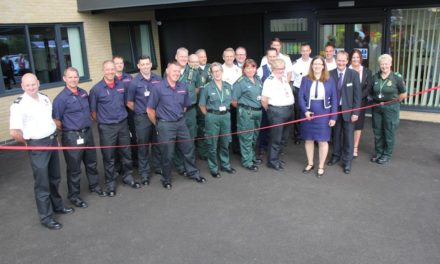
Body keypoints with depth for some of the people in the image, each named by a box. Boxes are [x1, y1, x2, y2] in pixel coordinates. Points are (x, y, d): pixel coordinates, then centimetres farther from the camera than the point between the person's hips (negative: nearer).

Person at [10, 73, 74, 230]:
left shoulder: (44, 98, 5)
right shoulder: (19, 104, -17)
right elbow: (14, 132, -23)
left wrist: (54, 137, 15)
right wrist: (27, 142, -8)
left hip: (52, 141, 7)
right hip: (38, 145, -7)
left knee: (54, 178, 20)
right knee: (42, 182, 1)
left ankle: (57, 205, 39)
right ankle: (46, 217, 13)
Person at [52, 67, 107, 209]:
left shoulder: (83, 93, 5)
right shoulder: (61, 98, -15)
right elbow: (56, 120, -13)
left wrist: (88, 123, 13)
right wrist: (68, 130, -4)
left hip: (88, 133, 6)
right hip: (72, 137, -6)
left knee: (91, 162, 20)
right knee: (74, 168, 6)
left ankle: (94, 186, 40)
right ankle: (73, 196, 21)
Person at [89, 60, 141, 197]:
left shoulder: (122, 85, 2)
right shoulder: (96, 89, -10)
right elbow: (92, 111, -2)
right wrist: (102, 122, 3)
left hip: (123, 124, 4)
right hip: (107, 128, -3)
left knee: (126, 153, 14)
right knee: (109, 157, 7)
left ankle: (128, 177, 32)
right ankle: (110, 183, 22)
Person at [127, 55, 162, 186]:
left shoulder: (158, 79, 2)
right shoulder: (134, 82, -6)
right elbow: (129, 103, 0)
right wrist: (141, 111, 3)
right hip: (142, 118, -3)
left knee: (158, 143, 13)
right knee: (143, 146, 5)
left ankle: (158, 167, 30)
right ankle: (144, 173, 15)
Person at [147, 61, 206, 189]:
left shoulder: (183, 87, 1)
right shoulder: (158, 87, -12)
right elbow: (150, 109, -7)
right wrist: (158, 125, 1)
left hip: (181, 123, 4)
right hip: (165, 125, -4)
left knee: (189, 149, 14)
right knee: (167, 154, 7)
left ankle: (193, 172, 33)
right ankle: (166, 179, 26)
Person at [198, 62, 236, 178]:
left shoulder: (228, 86, 5)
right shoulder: (207, 87, -8)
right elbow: (201, 105, -3)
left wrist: (226, 111, 11)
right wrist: (209, 115, -1)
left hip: (226, 116, 4)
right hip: (212, 117, -4)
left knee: (225, 142, 14)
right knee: (212, 144, 4)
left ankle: (225, 165, 31)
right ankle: (213, 168, 17)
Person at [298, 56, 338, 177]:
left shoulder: (329, 80, 0)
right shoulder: (305, 79, 2)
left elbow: (334, 99, -1)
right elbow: (300, 96, -2)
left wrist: (333, 117, -8)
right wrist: (305, 111, -16)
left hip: (324, 114, -1)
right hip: (308, 113, 1)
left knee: (323, 140, 4)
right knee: (308, 139, 11)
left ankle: (321, 166, 18)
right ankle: (310, 163, 28)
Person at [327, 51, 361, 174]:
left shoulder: (354, 74, -7)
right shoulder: (330, 74, -3)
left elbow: (357, 94, -6)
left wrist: (355, 112, -10)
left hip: (348, 110, -2)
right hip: (334, 109, 2)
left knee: (348, 137, 6)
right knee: (336, 134, 15)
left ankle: (347, 161, 19)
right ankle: (336, 155, 34)